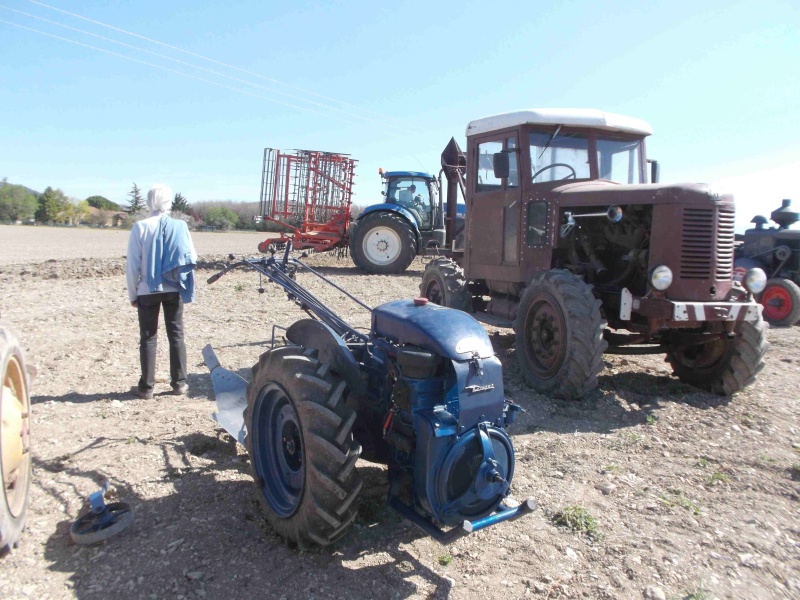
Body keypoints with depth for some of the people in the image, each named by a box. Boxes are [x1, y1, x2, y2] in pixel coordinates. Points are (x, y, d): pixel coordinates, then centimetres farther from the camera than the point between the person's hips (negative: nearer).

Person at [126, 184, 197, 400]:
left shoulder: (140, 227, -9)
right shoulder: (180, 226, -4)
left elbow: (133, 264, -7)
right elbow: (192, 259, -1)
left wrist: (132, 293, 3)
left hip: (148, 291, -2)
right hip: (174, 290, 2)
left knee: (148, 337, 7)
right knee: (176, 335, 11)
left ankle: (146, 386, 12)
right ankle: (179, 383, 15)